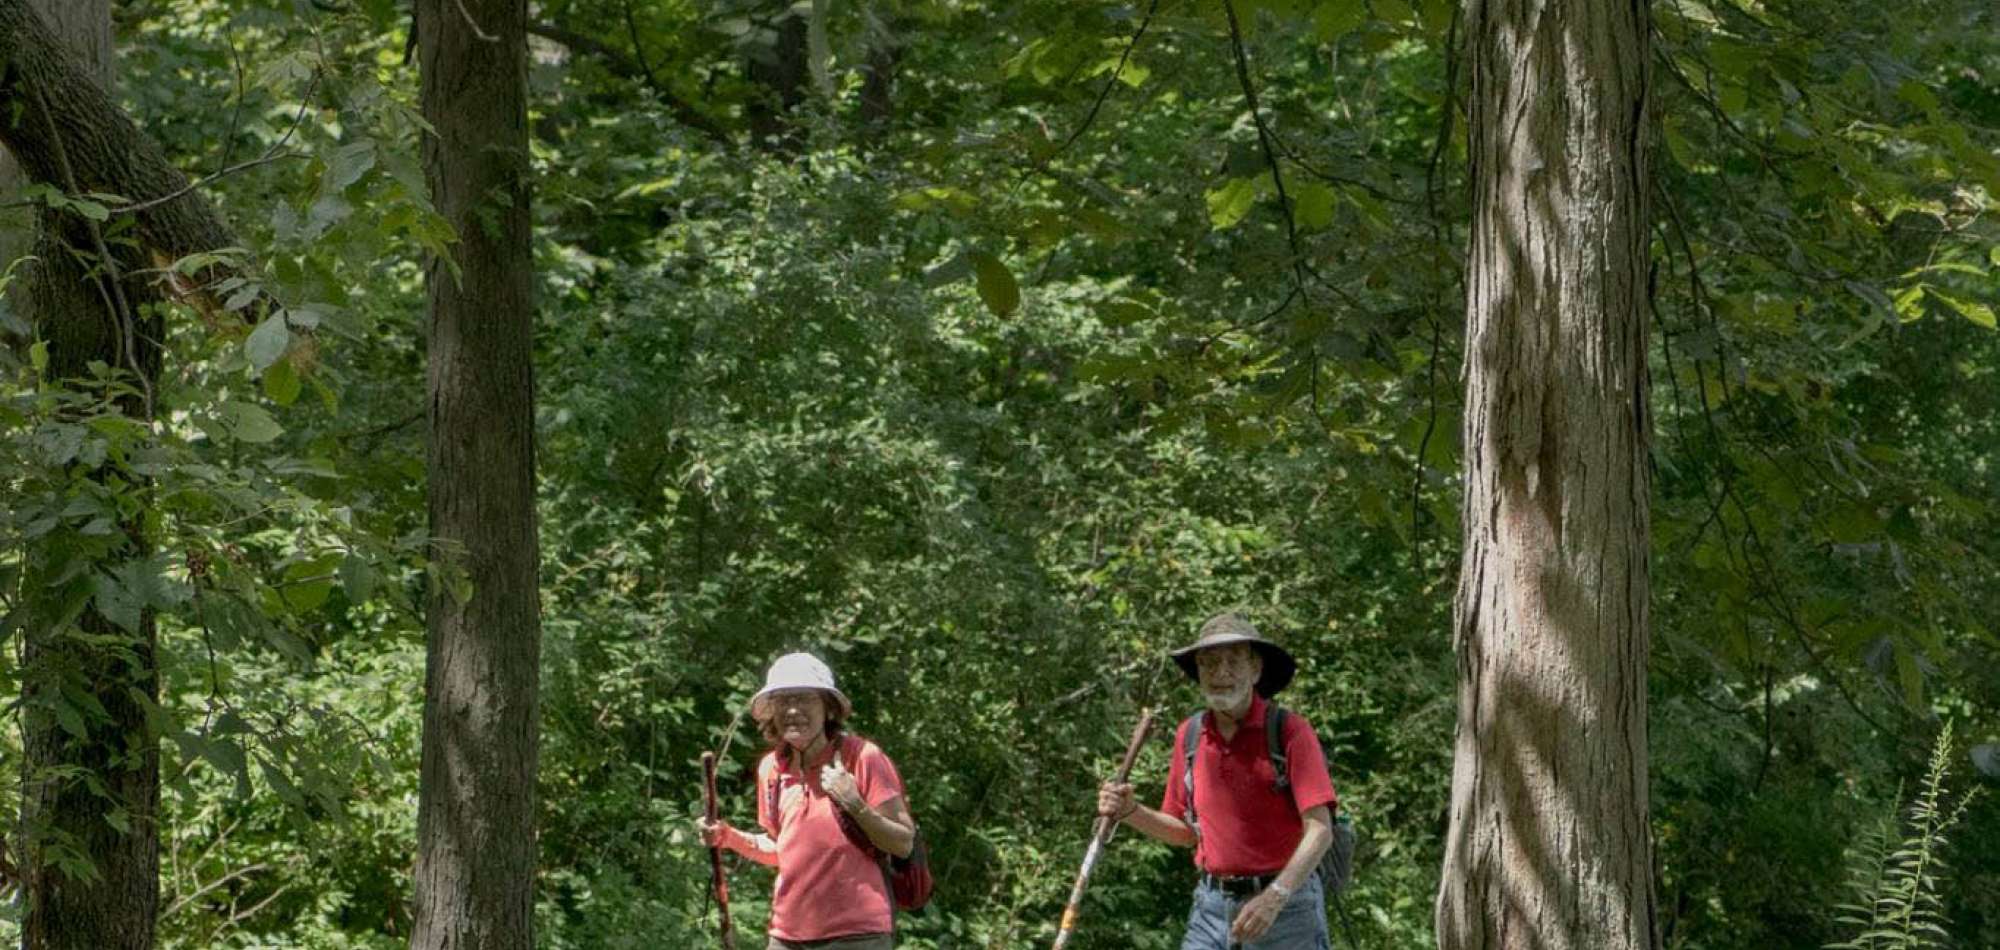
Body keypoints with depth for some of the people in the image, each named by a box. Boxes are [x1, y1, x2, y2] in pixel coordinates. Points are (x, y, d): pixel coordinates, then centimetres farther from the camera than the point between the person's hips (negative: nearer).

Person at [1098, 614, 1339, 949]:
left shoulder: (1290, 732, -9)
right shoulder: (1190, 735, 7)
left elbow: (1319, 831, -17)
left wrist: (1274, 897, -30)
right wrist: (1130, 812, -1)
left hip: (1285, 907, -5)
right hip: (1212, 907, 5)